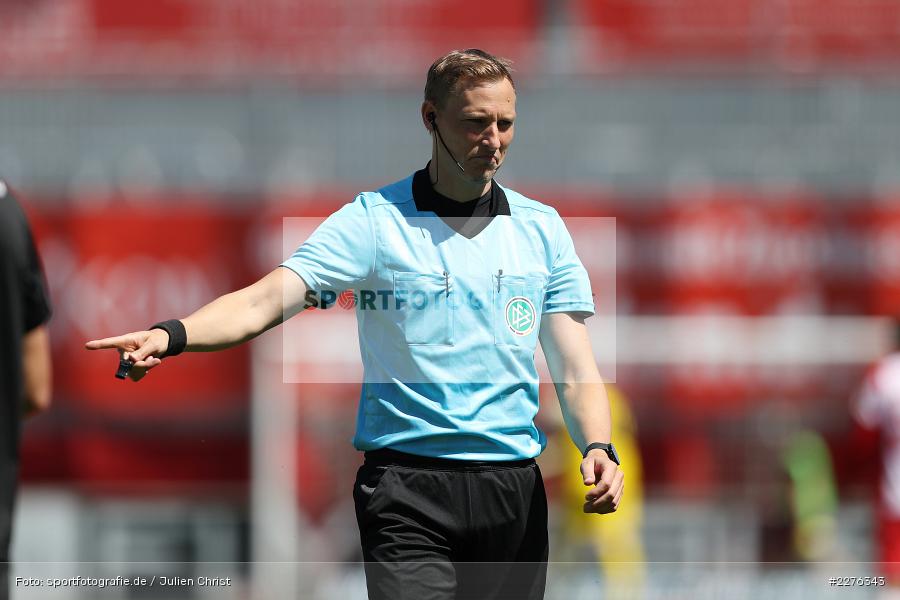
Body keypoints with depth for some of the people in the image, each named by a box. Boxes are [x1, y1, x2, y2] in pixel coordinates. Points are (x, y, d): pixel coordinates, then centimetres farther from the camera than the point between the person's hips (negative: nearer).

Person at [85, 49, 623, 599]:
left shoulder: (542, 228, 10)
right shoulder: (372, 220, 0)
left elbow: (575, 369, 8)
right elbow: (265, 300, -11)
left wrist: (597, 447, -12)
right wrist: (170, 335, -29)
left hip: (514, 492, 3)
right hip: (408, 491, -3)